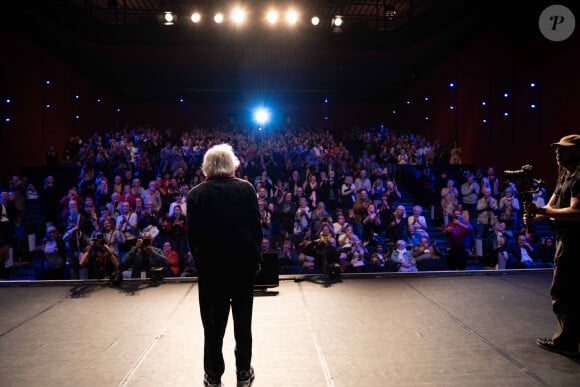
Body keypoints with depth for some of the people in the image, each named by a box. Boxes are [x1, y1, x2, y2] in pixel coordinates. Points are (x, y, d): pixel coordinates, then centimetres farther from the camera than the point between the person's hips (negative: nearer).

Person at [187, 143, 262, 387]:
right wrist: (257, 257, 5)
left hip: (210, 265, 0)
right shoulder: (246, 188, -7)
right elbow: (256, 227, -5)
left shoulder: (196, 194, -5)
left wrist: (200, 259, 8)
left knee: (213, 324, 12)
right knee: (243, 320, 14)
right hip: (243, 263, 0)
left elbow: (192, 234, -4)